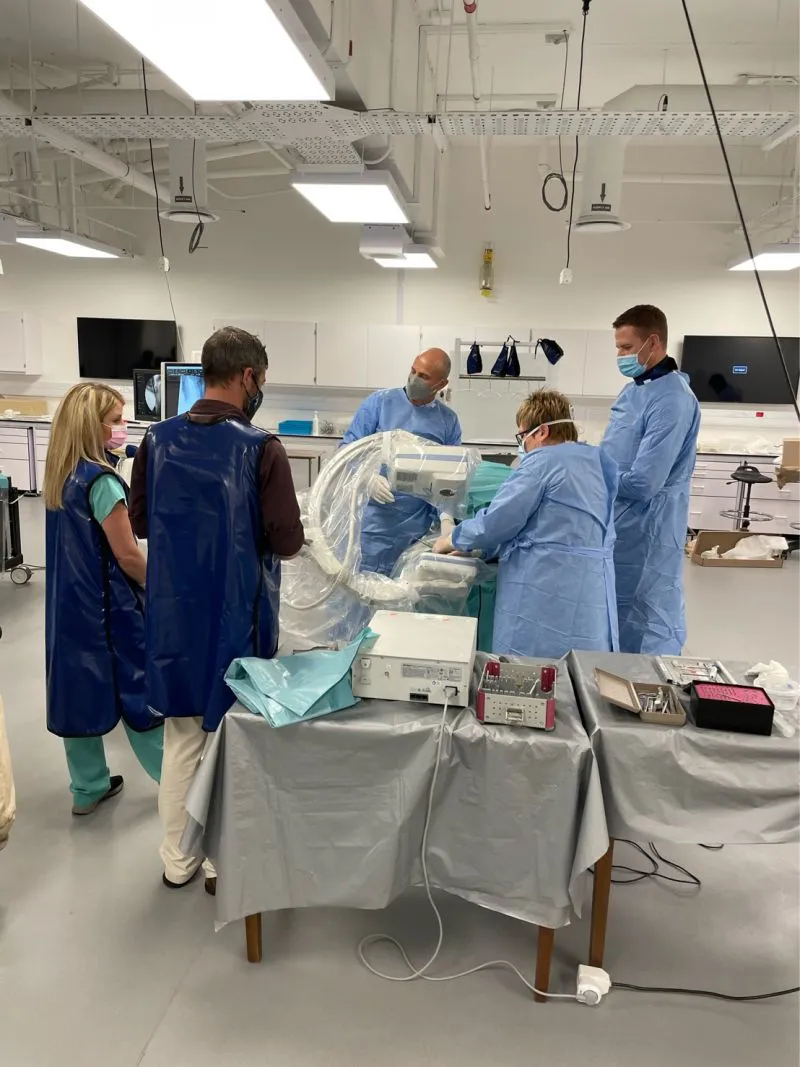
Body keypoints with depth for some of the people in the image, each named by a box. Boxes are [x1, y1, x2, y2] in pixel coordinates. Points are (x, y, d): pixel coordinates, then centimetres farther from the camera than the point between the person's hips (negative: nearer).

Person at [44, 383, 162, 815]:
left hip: (67, 601, 8)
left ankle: (88, 787, 27)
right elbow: (127, 555, -17)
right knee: (136, 687, 4)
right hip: (106, 605, -8)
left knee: (77, 688, 14)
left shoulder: (60, 475, 6)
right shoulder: (101, 481, -20)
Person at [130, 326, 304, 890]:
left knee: (182, 737, 18)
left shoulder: (159, 439, -1)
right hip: (236, 614, -4)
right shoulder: (261, 447, -17)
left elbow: (140, 520, 8)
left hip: (174, 611, 5)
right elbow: (288, 541, -16)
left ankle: (177, 860, 31)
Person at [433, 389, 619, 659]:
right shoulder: (596, 462, 16)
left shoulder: (543, 461, -10)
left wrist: (454, 540, 9)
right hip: (590, 596, 8)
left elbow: (497, 520, -9)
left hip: (545, 594, -8)